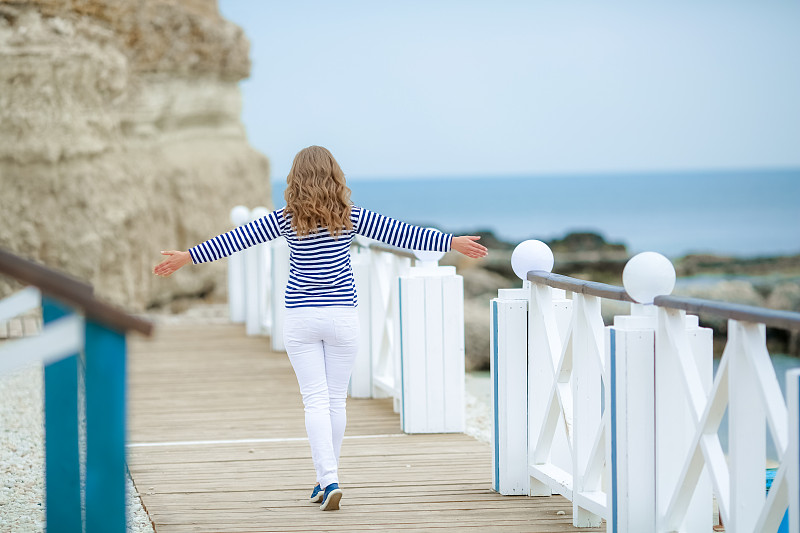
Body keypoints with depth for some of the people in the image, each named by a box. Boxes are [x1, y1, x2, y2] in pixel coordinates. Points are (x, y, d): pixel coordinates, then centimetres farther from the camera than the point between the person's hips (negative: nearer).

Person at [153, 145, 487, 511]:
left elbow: (237, 239, -3)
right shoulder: (350, 217, -2)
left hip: (301, 317, -1)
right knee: (336, 401, 10)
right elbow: (400, 233, 0)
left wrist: (188, 257, 3)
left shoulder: (286, 220, -4)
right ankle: (325, 481, 19)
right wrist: (451, 243, 7)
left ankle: (329, 480, -16)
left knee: (316, 401, -2)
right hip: (342, 315, 1)